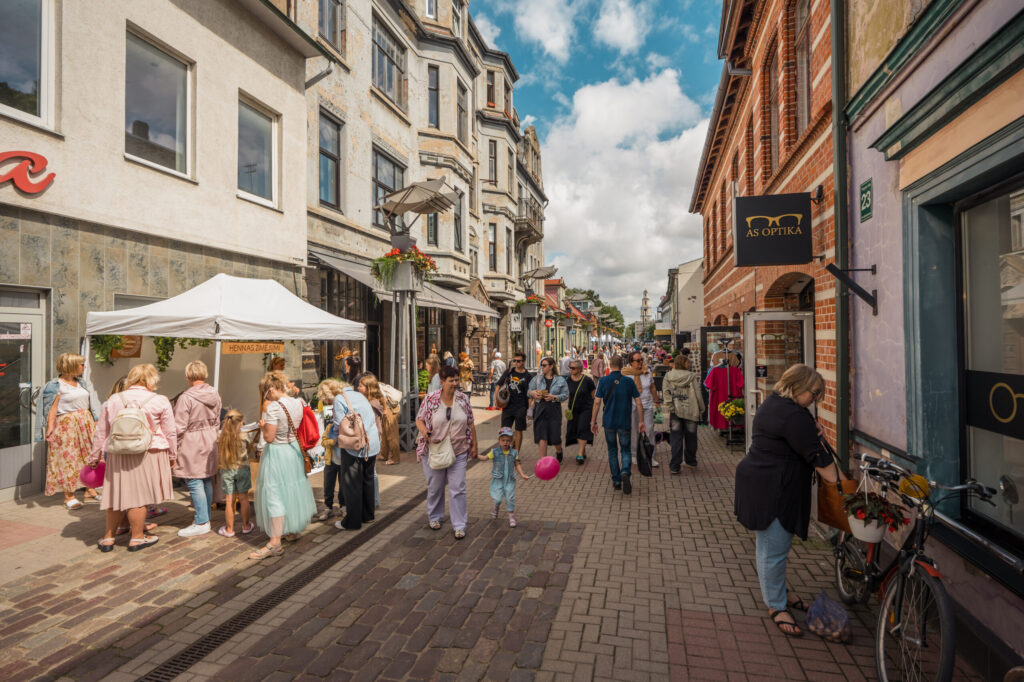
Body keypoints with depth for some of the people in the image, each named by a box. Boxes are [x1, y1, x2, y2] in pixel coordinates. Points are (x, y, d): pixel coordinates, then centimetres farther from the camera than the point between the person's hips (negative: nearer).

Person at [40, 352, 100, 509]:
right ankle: (69, 496, 7)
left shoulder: (81, 383, 13)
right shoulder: (56, 385, -7)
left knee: (90, 456, 7)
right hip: (67, 425, -7)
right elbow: (52, 408, -13)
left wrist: (94, 421, 17)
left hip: (86, 423, 7)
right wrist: (50, 428, -20)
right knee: (68, 458, -1)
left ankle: (90, 490, 16)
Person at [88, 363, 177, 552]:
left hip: (117, 457, 4)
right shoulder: (160, 402, -6)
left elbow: (100, 432, 11)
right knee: (139, 496, 5)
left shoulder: (113, 400, 5)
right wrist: (172, 455, 12)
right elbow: (171, 432, -1)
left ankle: (108, 537, 26)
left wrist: (94, 457, 23)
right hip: (147, 456, -4)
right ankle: (137, 538, 17)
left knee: (117, 495, 15)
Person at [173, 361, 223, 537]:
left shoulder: (186, 398, -18)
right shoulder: (215, 395, 4)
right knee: (207, 481, 14)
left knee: (195, 483, -1)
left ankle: (201, 523, 3)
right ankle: (205, 516, 25)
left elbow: (179, 427, -16)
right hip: (210, 442, 7)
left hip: (191, 444, -7)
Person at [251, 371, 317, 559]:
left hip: (277, 453, -8)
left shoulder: (274, 408, -22)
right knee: (293, 490, 20)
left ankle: (275, 543, 2)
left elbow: (269, 437, -20)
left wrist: (262, 426, -1)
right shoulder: (298, 403, 0)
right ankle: (293, 529, 36)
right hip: (294, 450, 8)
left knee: (275, 495, -2)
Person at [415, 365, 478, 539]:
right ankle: (434, 517, 39)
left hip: (459, 452, 1)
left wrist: (474, 445, 7)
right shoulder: (430, 399, -7)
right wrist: (423, 430, -22)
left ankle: (459, 525, 14)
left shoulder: (463, 399, -1)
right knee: (435, 487, 14)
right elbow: (419, 419, 0)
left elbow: (470, 423, 7)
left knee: (458, 489, 1)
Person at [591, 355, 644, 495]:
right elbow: (638, 403, -1)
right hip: (625, 422, 0)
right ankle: (625, 473, -16)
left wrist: (593, 421, 0)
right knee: (626, 450, 11)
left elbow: (597, 402, -7)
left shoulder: (603, 381, -5)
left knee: (612, 450, 15)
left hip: (609, 422, 0)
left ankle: (616, 481, 19)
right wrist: (641, 421, 8)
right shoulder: (629, 382, -2)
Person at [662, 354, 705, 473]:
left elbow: (665, 392, -9)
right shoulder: (693, 377, -5)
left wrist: (670, 407, -9)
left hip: (675, 411, 1)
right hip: (691, 411, 0)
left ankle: (675, 466, 2)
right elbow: (698, 394, -4)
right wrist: (701, 409, 4)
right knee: (690, 437, 15)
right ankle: (691, 462, 30)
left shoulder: (668, 376, 0)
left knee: (676, 438, 3)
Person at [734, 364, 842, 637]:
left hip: (763, 485, 11)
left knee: (770, 545, 21)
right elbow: (817, 457, -20)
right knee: (774, 549, 1)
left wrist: (811, 427, 7)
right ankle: (776, 607, 14)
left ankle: (775, 593, 35)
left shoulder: (773, 402, 11)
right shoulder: (794, 415, -21)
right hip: (770, 490, -11)